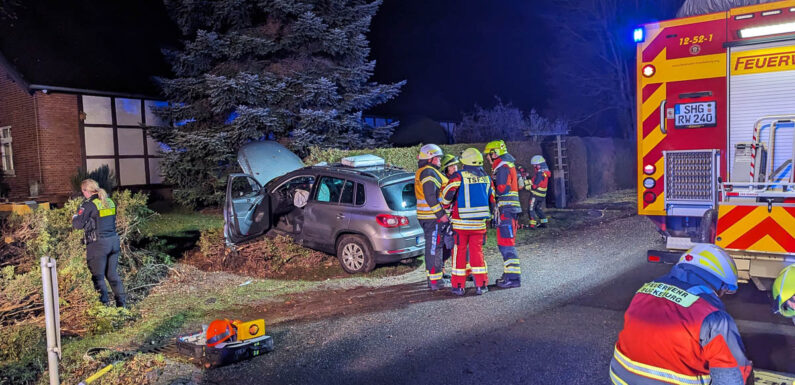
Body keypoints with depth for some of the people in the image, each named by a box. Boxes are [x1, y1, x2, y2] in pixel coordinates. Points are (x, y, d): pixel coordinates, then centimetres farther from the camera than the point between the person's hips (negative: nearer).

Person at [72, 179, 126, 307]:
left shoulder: (89, 205, -13)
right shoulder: (109, 202, 8)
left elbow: (78, 224, -12)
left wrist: (74, 217, 9)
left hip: (98, 245, -7)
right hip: (114, 241, 7)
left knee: (98, 276, 5)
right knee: (112, 274, 16)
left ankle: (104, 304, 8)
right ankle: (121, 302, 18)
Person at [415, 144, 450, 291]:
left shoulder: (421, 172, 19)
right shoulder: (429, 172, -15)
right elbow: (430, 196, -23)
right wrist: (441, 214, -21)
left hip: (429, 216, 11)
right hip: (433, 217, -11)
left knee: (433, 247, 17)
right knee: (434, 247, -7)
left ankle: (434, 277, 27)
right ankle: (434, 280, -3)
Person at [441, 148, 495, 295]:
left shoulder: (459, 176, -8)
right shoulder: (486, 178, 8)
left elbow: (447, 194, -14)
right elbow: (492, 201, 12)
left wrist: (446, 206, 7)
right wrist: (487, 216, 26)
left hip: (460, 223, -3)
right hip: (479, 223, 4)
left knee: (460, 253, 6)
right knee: (477, 252, 11)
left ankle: (459, 286, 10)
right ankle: (481, 285, 12)